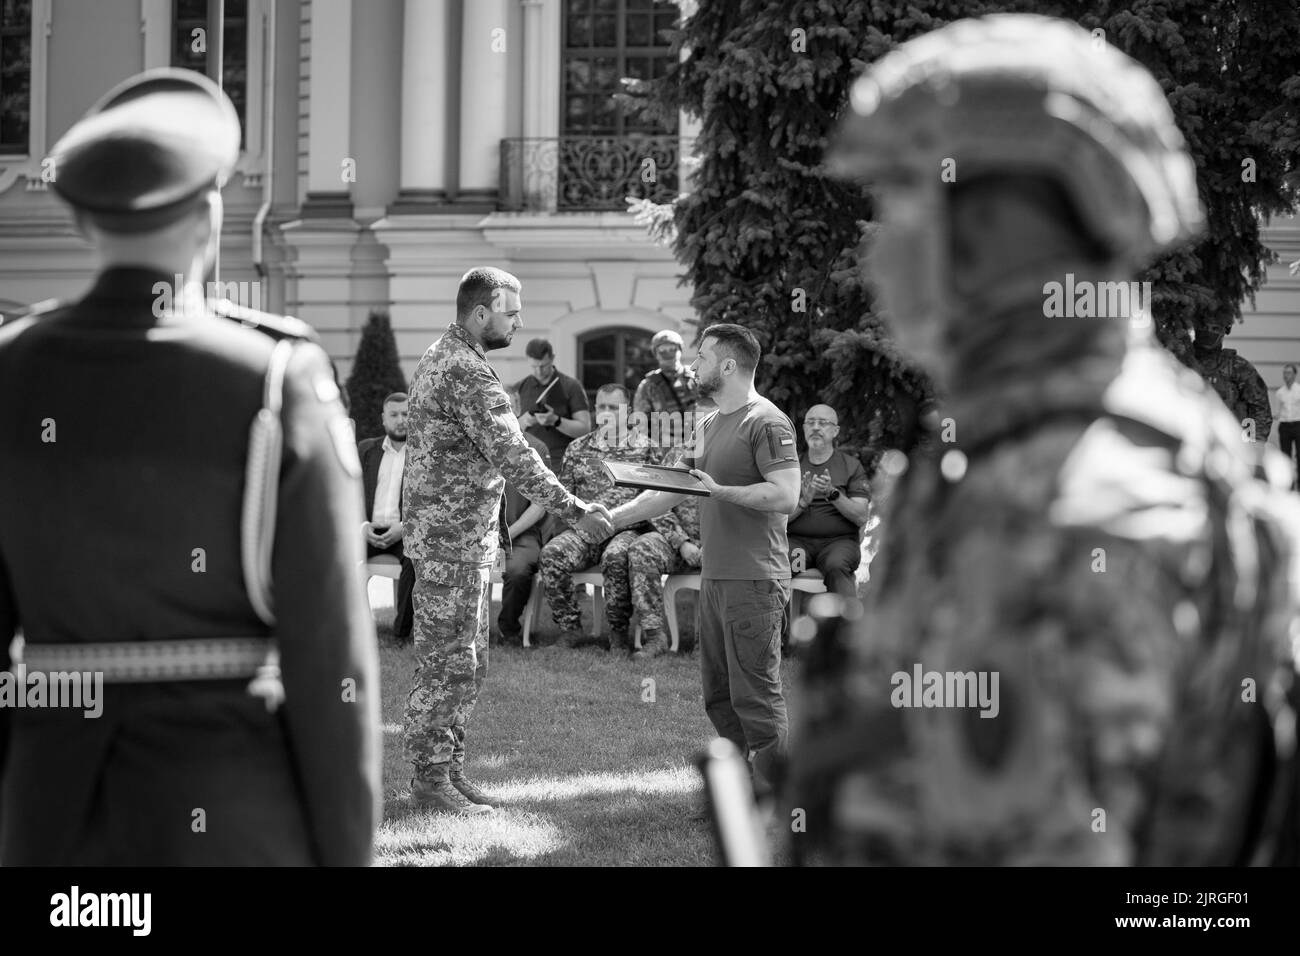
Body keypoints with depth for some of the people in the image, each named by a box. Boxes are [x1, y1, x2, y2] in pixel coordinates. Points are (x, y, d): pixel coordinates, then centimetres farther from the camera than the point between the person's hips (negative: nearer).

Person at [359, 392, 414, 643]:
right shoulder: (366, 450, 18)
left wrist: (404, 527, -16)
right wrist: (362, 526, -8)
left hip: (406, 531, -2)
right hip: (368, 530, 2)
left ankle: (404, 629, -24)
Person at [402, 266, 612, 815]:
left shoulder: (440, 357, 14)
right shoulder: (467, 373, -20)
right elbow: (513, 458, -24)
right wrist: (575, 513, -22)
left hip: (461, 536, 10)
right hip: (451, 537, -10)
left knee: (467, 662, 14)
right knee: (446, 663, -5)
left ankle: (448, 770, 20)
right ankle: (431, 782, 0)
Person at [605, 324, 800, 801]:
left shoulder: (766, 423, -10)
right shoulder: (707, 425, 17)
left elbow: (785, 495, -20)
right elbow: (669, 491, 23)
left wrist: (719, 491, -21)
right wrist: (612, 517, 17)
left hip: (754, 581, -9)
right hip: (713, 578, 9)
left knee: (755, 695, -8)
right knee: (719, 696, 12)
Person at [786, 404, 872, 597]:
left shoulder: (852, 466, 11)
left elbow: (861, 517, 0)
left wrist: (833, 494, -15)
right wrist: (803, 502, -13)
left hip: (838, 540, -2)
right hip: (798, 540, 2)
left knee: (836, 566, -37)